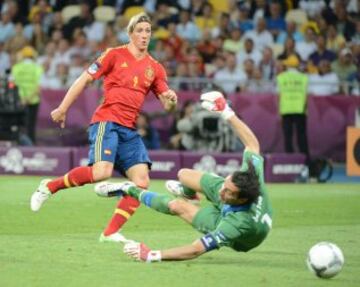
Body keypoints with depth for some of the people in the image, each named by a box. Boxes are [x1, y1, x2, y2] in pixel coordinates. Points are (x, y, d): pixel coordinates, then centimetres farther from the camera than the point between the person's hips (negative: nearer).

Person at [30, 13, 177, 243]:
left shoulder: (155, 68, 13)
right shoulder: (115, 55, 1)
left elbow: (167, 105, 11)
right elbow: (85, 79, 2)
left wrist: (172, 100, -13)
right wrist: (62, 109, -1)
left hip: (130, 129, 6)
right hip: (107, 122, -6)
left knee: (141, 181, -9)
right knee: (102, 171, -27)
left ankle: (111, 233, -4)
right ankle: (49, 187, -6)